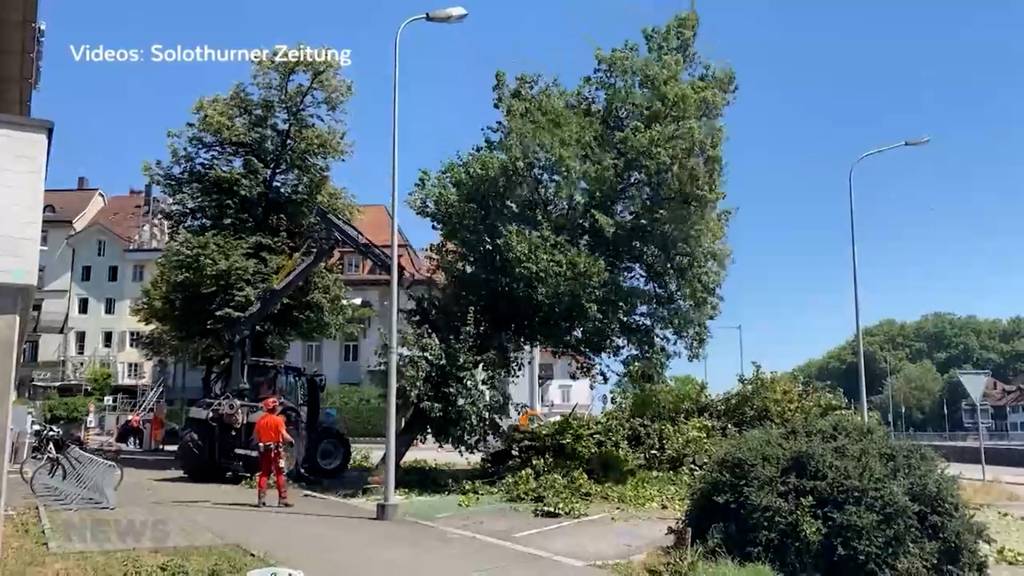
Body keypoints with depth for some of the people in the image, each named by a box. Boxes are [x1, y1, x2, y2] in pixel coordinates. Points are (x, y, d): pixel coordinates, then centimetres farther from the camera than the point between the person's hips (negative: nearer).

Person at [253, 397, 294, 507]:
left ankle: (261, 499, 9)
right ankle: (282, 499, 1)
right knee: (280, 475, 1)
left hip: (264, 449, 5)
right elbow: (284, 435, -17)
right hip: (276, 449, -5)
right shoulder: (278, 419, -12)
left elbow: (255, 435, 8)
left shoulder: (260, 420, 5)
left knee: (264, 474, 12)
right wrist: (291, 440, 0)